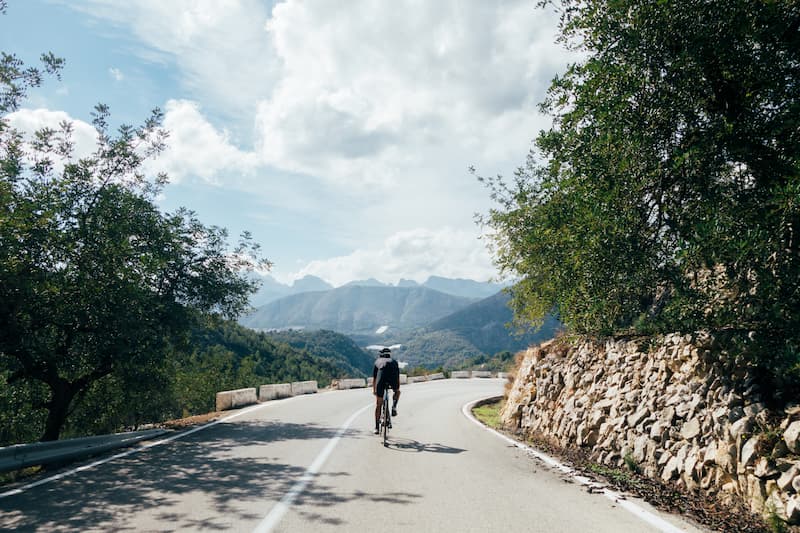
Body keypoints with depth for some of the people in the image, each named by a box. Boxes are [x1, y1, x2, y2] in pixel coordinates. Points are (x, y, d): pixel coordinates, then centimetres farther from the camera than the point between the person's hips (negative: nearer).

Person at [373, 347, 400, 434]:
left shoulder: (378, 361, 33)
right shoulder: (394, 362, 34)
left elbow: (374, 378, 37)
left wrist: (374, 390, 49)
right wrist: (398, 388, 54)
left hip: (382, 379, 0)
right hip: (392, 377, 0)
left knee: (378, 405, 13)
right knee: (397, 392, 35)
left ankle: (377, 427, 13)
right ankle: (394, 407, 11)